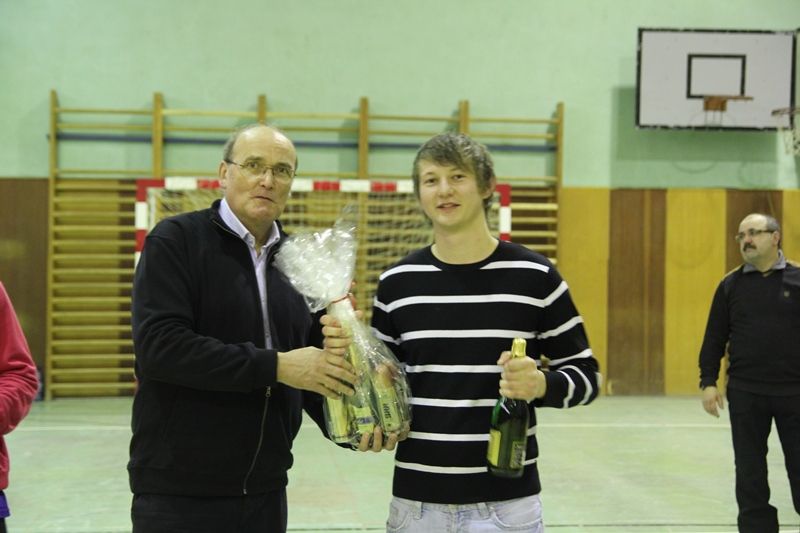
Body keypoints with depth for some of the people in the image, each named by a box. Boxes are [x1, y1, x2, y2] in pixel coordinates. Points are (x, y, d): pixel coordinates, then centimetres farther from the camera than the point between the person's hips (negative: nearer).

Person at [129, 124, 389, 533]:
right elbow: (159, 345, -20)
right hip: (178, 489, -5)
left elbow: (314, 359, 14)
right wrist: (274, 366, -21)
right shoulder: (176, 240, -7)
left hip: (266, 488, 6)